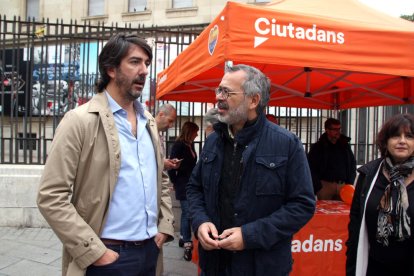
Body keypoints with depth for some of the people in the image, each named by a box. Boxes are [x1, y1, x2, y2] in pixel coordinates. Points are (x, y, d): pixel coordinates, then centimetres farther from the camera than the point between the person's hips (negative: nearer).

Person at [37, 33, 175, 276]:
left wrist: (165, 226, 5)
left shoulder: (149, 122, 8)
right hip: (108, 256, -6)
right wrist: (95, 252, -15)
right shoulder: (81, 120, -12)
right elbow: (51, 197, -14)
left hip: (150, 250, 6)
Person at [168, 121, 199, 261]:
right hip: (182, 185, -7)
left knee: (186, 212, 16)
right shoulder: (178, 145, -13)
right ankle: (187, 245, -3)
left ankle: (183, 237, 29)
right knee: (187, 213, -8)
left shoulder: (190, 145, 9)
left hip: (190, 183, 7)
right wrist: (175, 182, -4)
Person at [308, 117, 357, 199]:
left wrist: (350, 183, 9)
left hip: (343, 186, 3)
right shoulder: (317, 147, 0)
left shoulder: (345, 145, 12)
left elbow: (353, 164, 19)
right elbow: (311, 168, -3)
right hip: (325, 185, -3)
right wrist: (318, 187, -9)